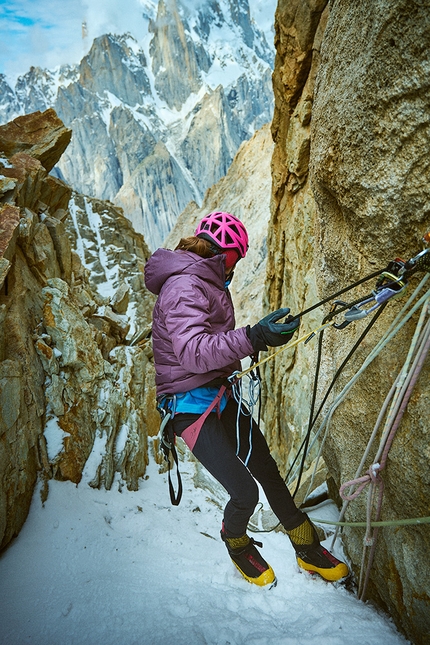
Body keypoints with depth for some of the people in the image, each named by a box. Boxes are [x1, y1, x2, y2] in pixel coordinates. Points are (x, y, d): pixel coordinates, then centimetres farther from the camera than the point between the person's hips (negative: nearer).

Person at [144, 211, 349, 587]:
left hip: (220, 394, 10)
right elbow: (192, 352, -34)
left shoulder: (207, 281, 12)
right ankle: (236, 543, 25)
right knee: (245, 492, -9)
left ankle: (308, 549, 30)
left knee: (267, 470, 12)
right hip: (192, 403, -9)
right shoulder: (183, 287, -19)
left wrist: (257, 339, 34)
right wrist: (252, 339, -45)